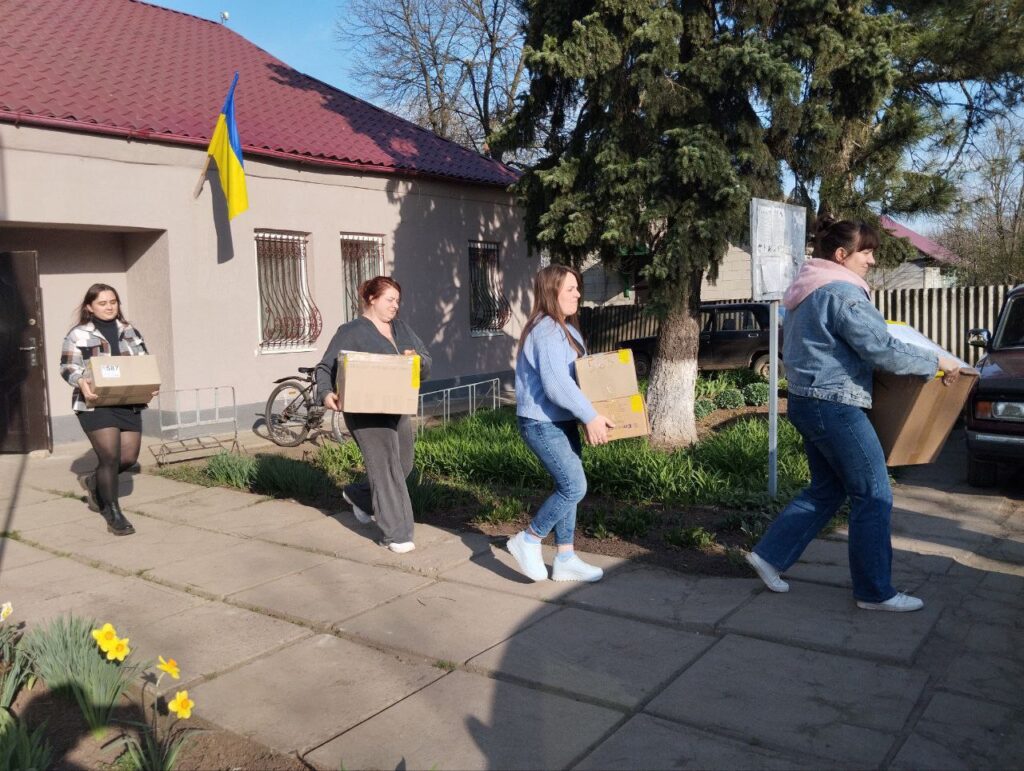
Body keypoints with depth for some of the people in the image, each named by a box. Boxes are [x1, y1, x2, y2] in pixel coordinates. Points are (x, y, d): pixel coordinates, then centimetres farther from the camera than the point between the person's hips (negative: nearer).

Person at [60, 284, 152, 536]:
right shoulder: (78, 334, -1)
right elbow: (67, 367, -3)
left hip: (129, 403, 5)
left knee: (129, 457, 5)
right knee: (110, 457, -8)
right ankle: (113, 514, 8)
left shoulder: (129, 332, 13)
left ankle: (93, 481, 35)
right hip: (96, 404, -5)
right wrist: (81, 382, -24)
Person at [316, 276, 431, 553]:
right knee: (386, 468, -8)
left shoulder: (402, 329, 14)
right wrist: (326, 393, -24)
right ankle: (397, 534, 0)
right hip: (366, 413, -7)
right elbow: (325, 367, -5)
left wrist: (417, 359, -10)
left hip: (398, 410, 7)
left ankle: (358, 495, 40)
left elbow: (426, 362, 14)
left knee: (403, 465, 16)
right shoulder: (351, 332, -5)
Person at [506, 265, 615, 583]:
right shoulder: (546, 330, -20)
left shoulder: (566, 327, 13)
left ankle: (565, 559, 21)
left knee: (568, 487, 12)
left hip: (561, 421, 10)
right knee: (574, 487, -9)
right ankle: (528, 540, 8)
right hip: (542, 423, -10)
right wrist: (591, 416, -26)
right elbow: (556, 384, -28)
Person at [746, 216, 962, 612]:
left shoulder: (806, 289, 14)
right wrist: (937, 362, -8)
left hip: (806, 401, 10)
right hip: (835, 406, -10)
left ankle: (769, 554, 19)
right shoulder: (842, 292, -17)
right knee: (874, 495, 1)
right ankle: (875, 592, 11)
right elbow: (882, 351, -19)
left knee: (826, 490, 18)